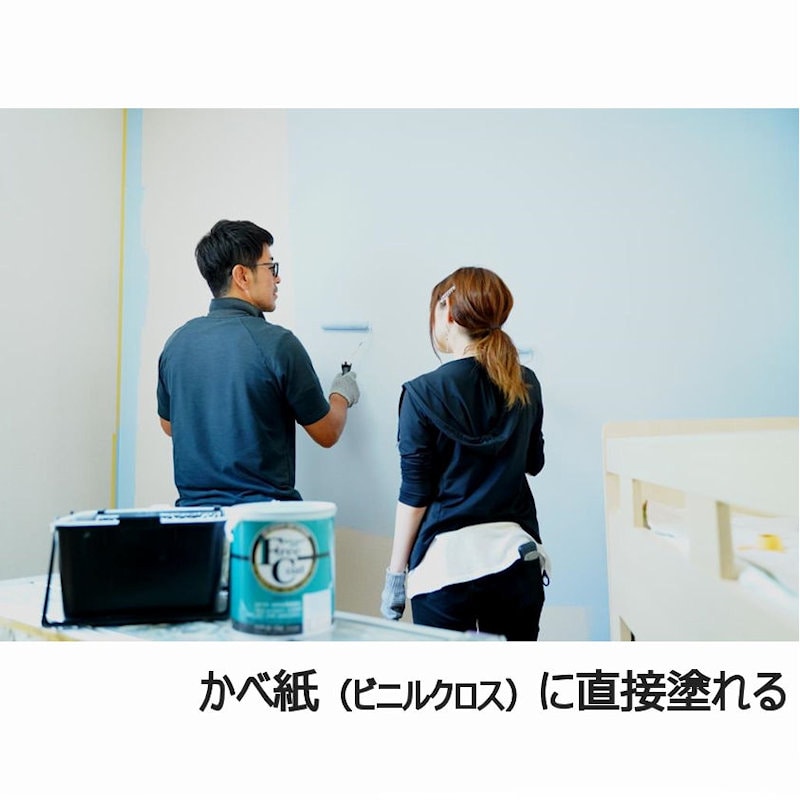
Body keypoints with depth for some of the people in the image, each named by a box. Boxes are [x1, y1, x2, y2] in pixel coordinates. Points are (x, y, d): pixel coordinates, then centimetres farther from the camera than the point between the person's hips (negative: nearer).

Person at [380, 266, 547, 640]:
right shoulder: (526, 385, 1)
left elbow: (414, 496, -10)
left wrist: (395, 575, 0)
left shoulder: (424, 393, -12)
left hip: (447, 560, -4)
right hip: (516, 557, 5)